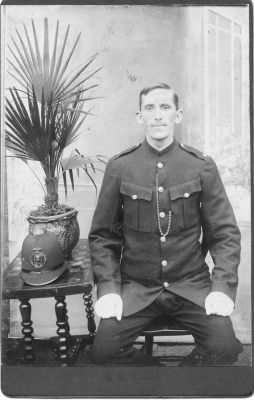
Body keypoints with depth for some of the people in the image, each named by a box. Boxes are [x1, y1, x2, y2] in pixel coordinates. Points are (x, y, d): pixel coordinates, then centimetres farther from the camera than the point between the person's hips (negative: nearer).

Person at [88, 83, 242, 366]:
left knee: (225, 347, -19)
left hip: (191, 285, 1)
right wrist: (108, 288, -8)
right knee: (104, 350, -17)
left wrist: (223, 287, -10)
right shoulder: (119, 167, -2)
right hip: (135, 287, 0)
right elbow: (102, 235, 3)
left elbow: (225, 233, 2)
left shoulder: (202, 166, -1)